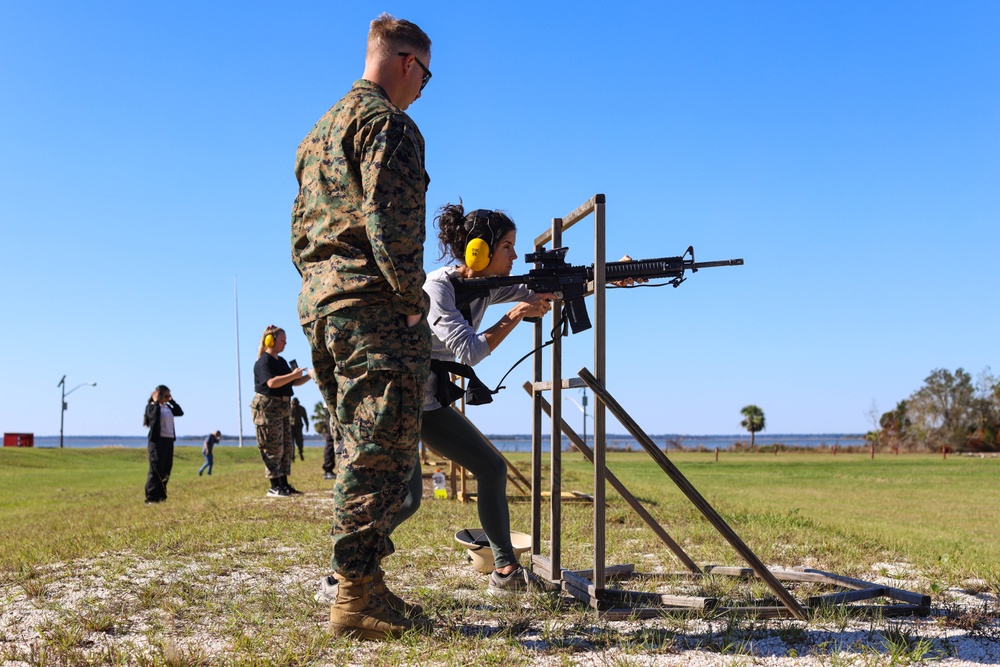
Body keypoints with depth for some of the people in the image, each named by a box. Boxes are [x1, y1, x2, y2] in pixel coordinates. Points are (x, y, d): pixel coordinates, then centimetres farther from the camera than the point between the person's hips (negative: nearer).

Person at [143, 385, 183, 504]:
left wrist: (172, 401, 12)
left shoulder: (168, 407, 17)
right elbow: (155, 417, -24)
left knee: (166, 470, 10)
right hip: (157, 440, -8)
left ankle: (160, 496, 18)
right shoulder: (152, 406, -6)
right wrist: (156, 402, -19)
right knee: (156, 470, -9)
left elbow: (180, 412, 16)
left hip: (169, 440, 8)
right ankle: (151, 498, -6)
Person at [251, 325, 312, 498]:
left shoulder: (281, 362, 18)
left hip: (283, 406, 10)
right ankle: (274, 487, -7)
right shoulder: (263, 361, -11)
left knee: (287, 447, 8)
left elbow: (293, 382, 20)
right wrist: (293, 375, -24)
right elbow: (272, 382, -25)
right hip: (268, 407, -10)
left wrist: (309, 376, 4)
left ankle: (284, 484, 12)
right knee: (273, 447, -9)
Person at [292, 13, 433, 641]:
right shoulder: (387, 121, -6)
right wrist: (413, 298, -12)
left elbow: (300, 229, 22)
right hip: (373, 306, -9)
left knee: (360, 449, 13)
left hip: (318, 302, 9)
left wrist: (322, 284, 19)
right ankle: (359, 597, -6)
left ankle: (362, 586, 16)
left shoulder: (319, 130, 23)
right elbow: (390, 221, -19)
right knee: (382, 449, -7)